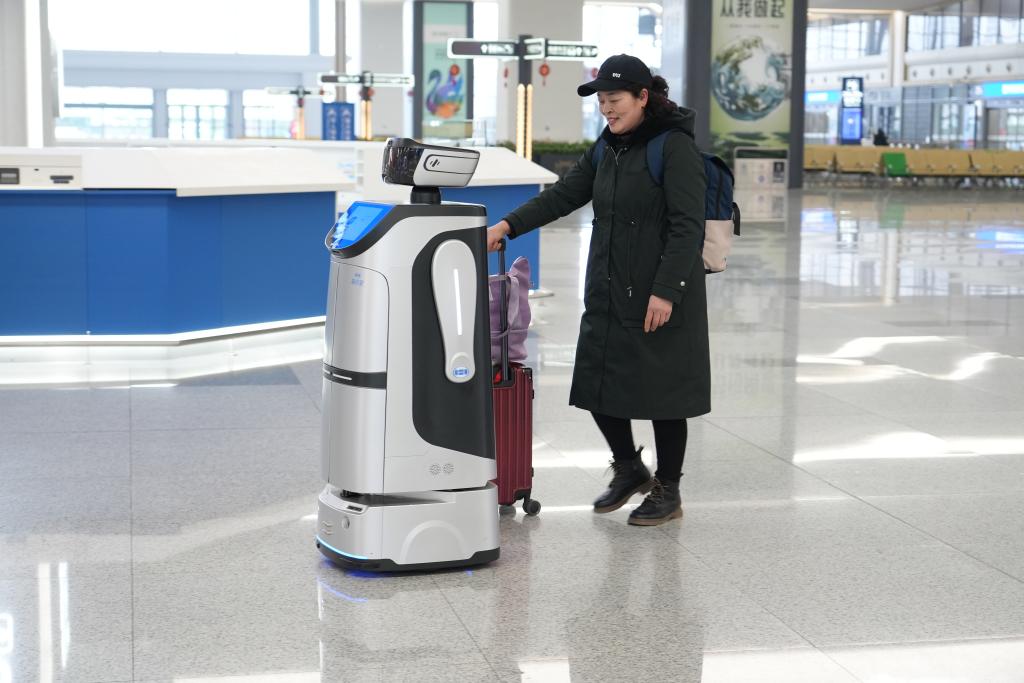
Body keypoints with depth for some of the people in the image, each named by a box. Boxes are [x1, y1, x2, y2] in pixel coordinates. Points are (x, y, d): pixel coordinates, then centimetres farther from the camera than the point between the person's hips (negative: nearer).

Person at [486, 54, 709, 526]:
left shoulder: (675, 148, -13)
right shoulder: (607, 150, 12)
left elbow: (688, 226, -18)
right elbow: (563, 195, 11)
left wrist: (666, 291, -22)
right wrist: (507, 226, -2)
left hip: (662, 298, -8)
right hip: (608, 294, 8)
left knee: (662, 392, 3)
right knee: (599, 383, 9)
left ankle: (667, 492, 20)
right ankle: (628, 470, 32)